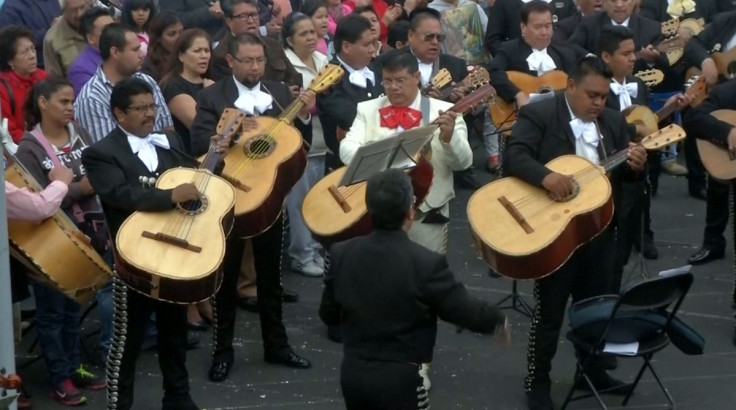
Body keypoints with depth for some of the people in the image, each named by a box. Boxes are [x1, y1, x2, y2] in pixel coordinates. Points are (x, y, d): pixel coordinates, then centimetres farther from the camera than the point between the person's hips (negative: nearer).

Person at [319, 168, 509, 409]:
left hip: (352, 373, 5)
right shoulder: (426, 263, -18)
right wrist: (498, 321, 10)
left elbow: (328, 314, 8)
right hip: (400, 379, -5)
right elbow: (468, 313, -10)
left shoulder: (341, 253, -4)